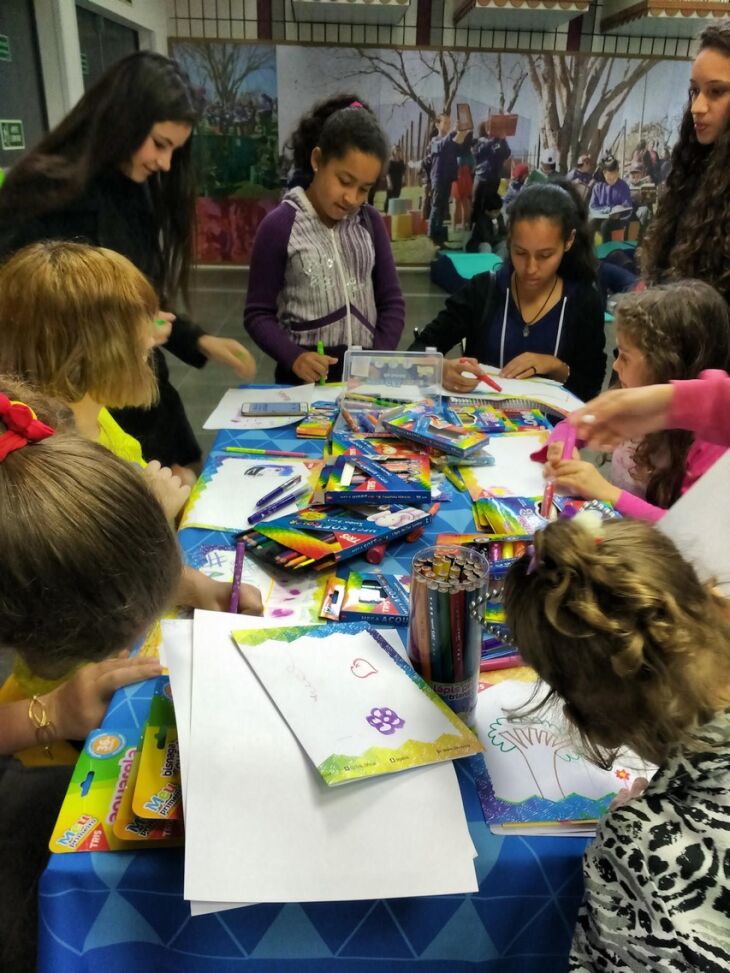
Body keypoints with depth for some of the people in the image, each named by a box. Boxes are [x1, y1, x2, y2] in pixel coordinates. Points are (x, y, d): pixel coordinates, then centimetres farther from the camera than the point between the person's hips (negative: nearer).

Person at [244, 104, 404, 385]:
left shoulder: (370, 221, 5)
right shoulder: (279, 226, -6)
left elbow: (391, 301, 8)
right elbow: (258, 314, -3)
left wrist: (381, 358, -6)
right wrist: (293, 357, -19)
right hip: (307, 378, -3)